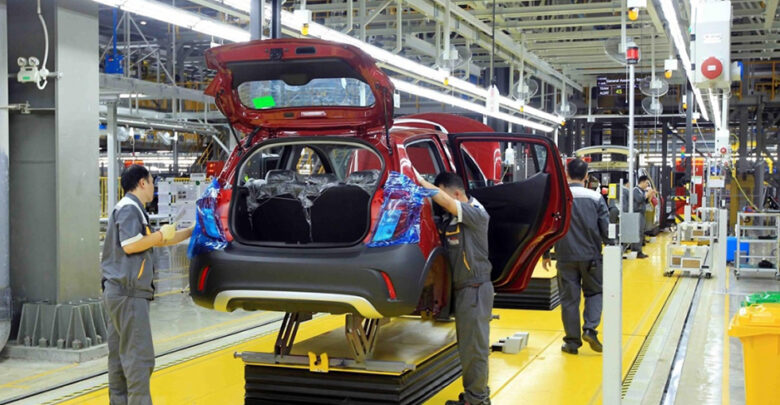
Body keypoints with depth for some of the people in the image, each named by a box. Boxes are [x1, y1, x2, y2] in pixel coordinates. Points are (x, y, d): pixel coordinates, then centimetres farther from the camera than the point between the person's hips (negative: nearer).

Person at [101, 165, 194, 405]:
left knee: (120, 357, 12)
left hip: (117, 292, 11)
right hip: (128, 293, -11)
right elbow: (130, 245, -22)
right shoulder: (129, 208, -10)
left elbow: (152, 241, 27)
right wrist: (161, 235, -10)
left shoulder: (131, 209, 22)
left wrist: (192, 231, 28)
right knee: (140, 357, -10)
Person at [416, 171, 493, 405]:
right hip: (462, 288, 9)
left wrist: (421, 181, -22)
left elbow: (446, 202, -28)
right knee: (466, 346, 16)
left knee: (474, 347, -2)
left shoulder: (478, 214, -16)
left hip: (476, 289, -9)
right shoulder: (452, 219, 9)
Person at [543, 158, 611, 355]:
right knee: (595, 292, 17)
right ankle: (590, 329, -1)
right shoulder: (596, 198, -4)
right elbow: (606, 229, -2)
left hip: (565, 256, 0)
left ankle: (572, 341, 10)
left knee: (569, 298, 6)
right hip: (591, 255, 0)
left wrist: (546, 254, 11)